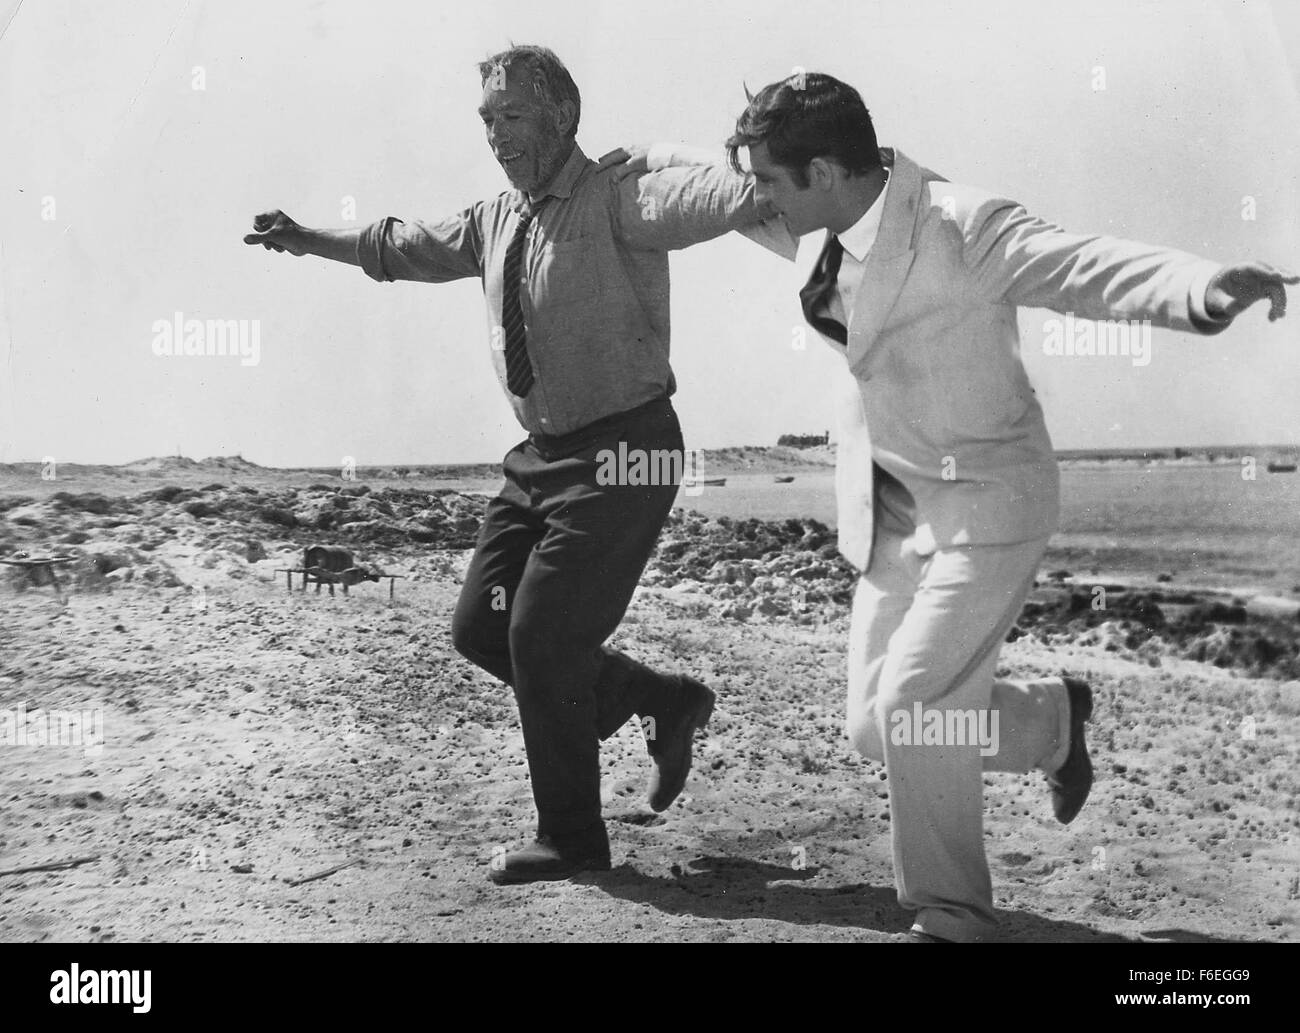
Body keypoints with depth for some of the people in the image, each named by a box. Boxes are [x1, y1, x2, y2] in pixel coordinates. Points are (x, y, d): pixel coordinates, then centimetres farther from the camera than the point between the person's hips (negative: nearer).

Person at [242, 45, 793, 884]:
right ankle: (663, 700, 24)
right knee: (482, 628, 9)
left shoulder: (615, 202, -14)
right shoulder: (495, 221, 10)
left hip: (622, 450, -8)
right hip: (543, 454, 8)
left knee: (541, 636, -6)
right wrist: (308, 239, 35)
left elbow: (697, 196, -35)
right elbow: (401, 246, 27)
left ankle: (572, 841, 13)